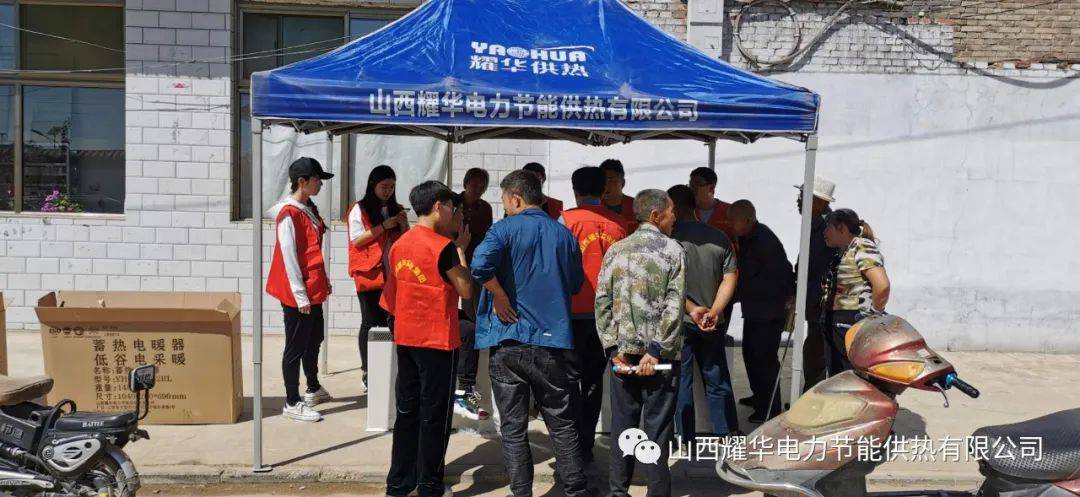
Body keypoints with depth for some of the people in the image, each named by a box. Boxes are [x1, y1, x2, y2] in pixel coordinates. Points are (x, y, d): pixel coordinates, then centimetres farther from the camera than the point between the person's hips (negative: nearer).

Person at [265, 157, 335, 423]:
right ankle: (292, 403, 7)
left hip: (314, 290, 9)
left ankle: (313, 388, 37)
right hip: (298, 293, -9)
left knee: (314, 340, 21)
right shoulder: (289, 214, -17)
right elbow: (289, 257, -18)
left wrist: (324, 282, 17)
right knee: (296, 347, -1)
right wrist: (300, 296, -18)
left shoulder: (309, 209, 10)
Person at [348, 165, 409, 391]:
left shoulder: (397, 210, 15)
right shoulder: (360, 209, 0)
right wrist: (384, 226, -14)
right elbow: (357, 240, -9)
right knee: (371, 322, -1)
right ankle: (367, 370, 6)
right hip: (369, 275, -4)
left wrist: (404, 225, -1)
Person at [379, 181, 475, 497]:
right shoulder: (444, 246, -15)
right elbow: (466, 291, -9)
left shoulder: (399, 245, 6)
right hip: (437, 341, -7)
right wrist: (461, 249, -1)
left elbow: (390, 298, 12)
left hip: (405, 338, 7)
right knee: (434, 415, 3)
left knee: (407, 411, 14)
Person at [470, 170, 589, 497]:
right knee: (562, 424, 13)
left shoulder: (506, 228, -5)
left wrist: (500, 298, -11)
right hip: (553, 341, 3)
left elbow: (481, 264, -24)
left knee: (513, 429, 8)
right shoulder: (564, 233, 8)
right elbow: (575, 284, 17)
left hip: (509, 341, -3)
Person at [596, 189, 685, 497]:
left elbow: (602, 302, 0)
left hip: (623, 353, 4)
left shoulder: (616, 251, 6)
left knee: (622, 425, 12)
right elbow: (674, 306, -13)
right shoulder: (672, 250, -4)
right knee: (657, 427, 3)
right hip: (660, 355, -3)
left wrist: (614, 349, -1)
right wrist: (656, 351, -12)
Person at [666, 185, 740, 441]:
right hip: (713, 323, 4)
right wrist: (715, 311, -8)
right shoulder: (719, 237, 3)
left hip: (679, 320, -4)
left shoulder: (670, 237, -12)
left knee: (681, 381, 6)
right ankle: (728, 434, 23)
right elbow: (731, 278, -1)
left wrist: (692, 309, -17)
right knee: (717, 379, 16)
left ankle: (685, 442, 10)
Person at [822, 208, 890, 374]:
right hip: (839, 328, 10)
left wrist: (873, 315, -13)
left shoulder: (862, 247, -10)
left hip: (857, 325, -10)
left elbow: (882, 285, -23)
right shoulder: (843, 253, 18)